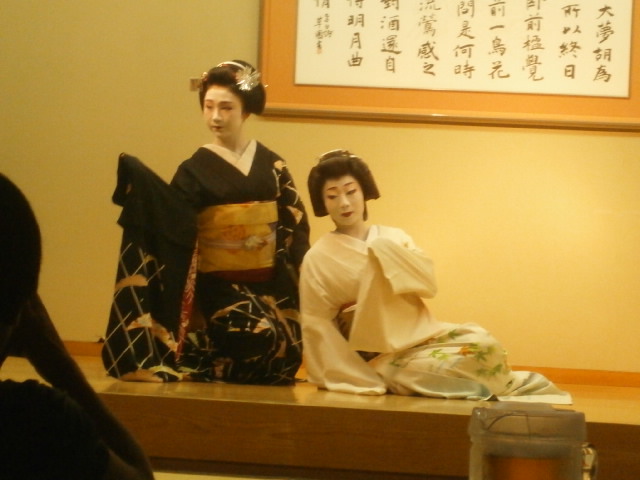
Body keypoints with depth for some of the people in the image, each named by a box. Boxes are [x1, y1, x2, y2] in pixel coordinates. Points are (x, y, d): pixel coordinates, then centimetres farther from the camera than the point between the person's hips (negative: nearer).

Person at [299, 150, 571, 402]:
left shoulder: (392, 238, 11)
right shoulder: (318, 260, -1)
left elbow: (428, 281, -2)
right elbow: (317, 329, -7)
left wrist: (388, 252, -18)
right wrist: (363, 380, -15)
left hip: (424, 336, 4)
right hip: (385, 357, -4)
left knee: (482, 343, -25)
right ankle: (516, 391, -2)